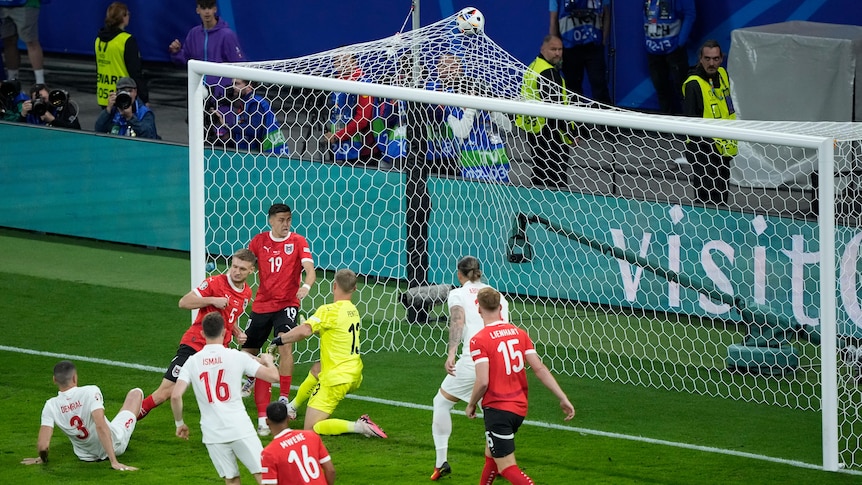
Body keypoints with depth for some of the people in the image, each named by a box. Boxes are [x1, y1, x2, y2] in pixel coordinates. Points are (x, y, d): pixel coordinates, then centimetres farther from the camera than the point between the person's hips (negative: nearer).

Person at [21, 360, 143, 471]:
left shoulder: (51, 406, -21)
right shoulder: (91, 392, -29)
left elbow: (43, 446, -26)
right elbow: (100, 426, -38)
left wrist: (42, 459, -3)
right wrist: (114, 462, -38)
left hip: (85, 456, 3)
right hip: (115, 446, -3)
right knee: (135, 393, 19)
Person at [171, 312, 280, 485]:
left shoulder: (192, 362, 2)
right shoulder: (237, 356, -3)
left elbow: (175, 395, -7)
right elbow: (273, 376, -2)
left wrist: (180, 423, 9)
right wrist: (268, 361, 21)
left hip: (212, 433, 2)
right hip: (240, 428, -2)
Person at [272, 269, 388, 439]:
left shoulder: (329, 310, -17)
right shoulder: (354, 311, 7)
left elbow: (305, 331, -30)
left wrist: (280, 340, -17)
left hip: (337, 378, -8)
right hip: (355, 375, 8)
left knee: (311, 428, -6)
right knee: (316, 369, 37)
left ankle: (359, 426, -20)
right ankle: (292, 407, 45)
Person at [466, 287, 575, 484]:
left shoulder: (479, 340, -13)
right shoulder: (519, 333, 5)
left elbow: (483, 381, -20)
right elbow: (540, 369, 0)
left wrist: (471, 405, -1)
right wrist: (563, 398, 0)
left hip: (497, 410, -7)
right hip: (519, 408, 7)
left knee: (507, 468, -6)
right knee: (491, 455, 27)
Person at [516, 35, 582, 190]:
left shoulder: (534, 67, 13)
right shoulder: (549, 72, -18)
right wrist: (571, 134, -17)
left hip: (533, 129, 10)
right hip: (548, 131, -10)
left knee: (541, 174, 18)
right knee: (557, 178, -9)